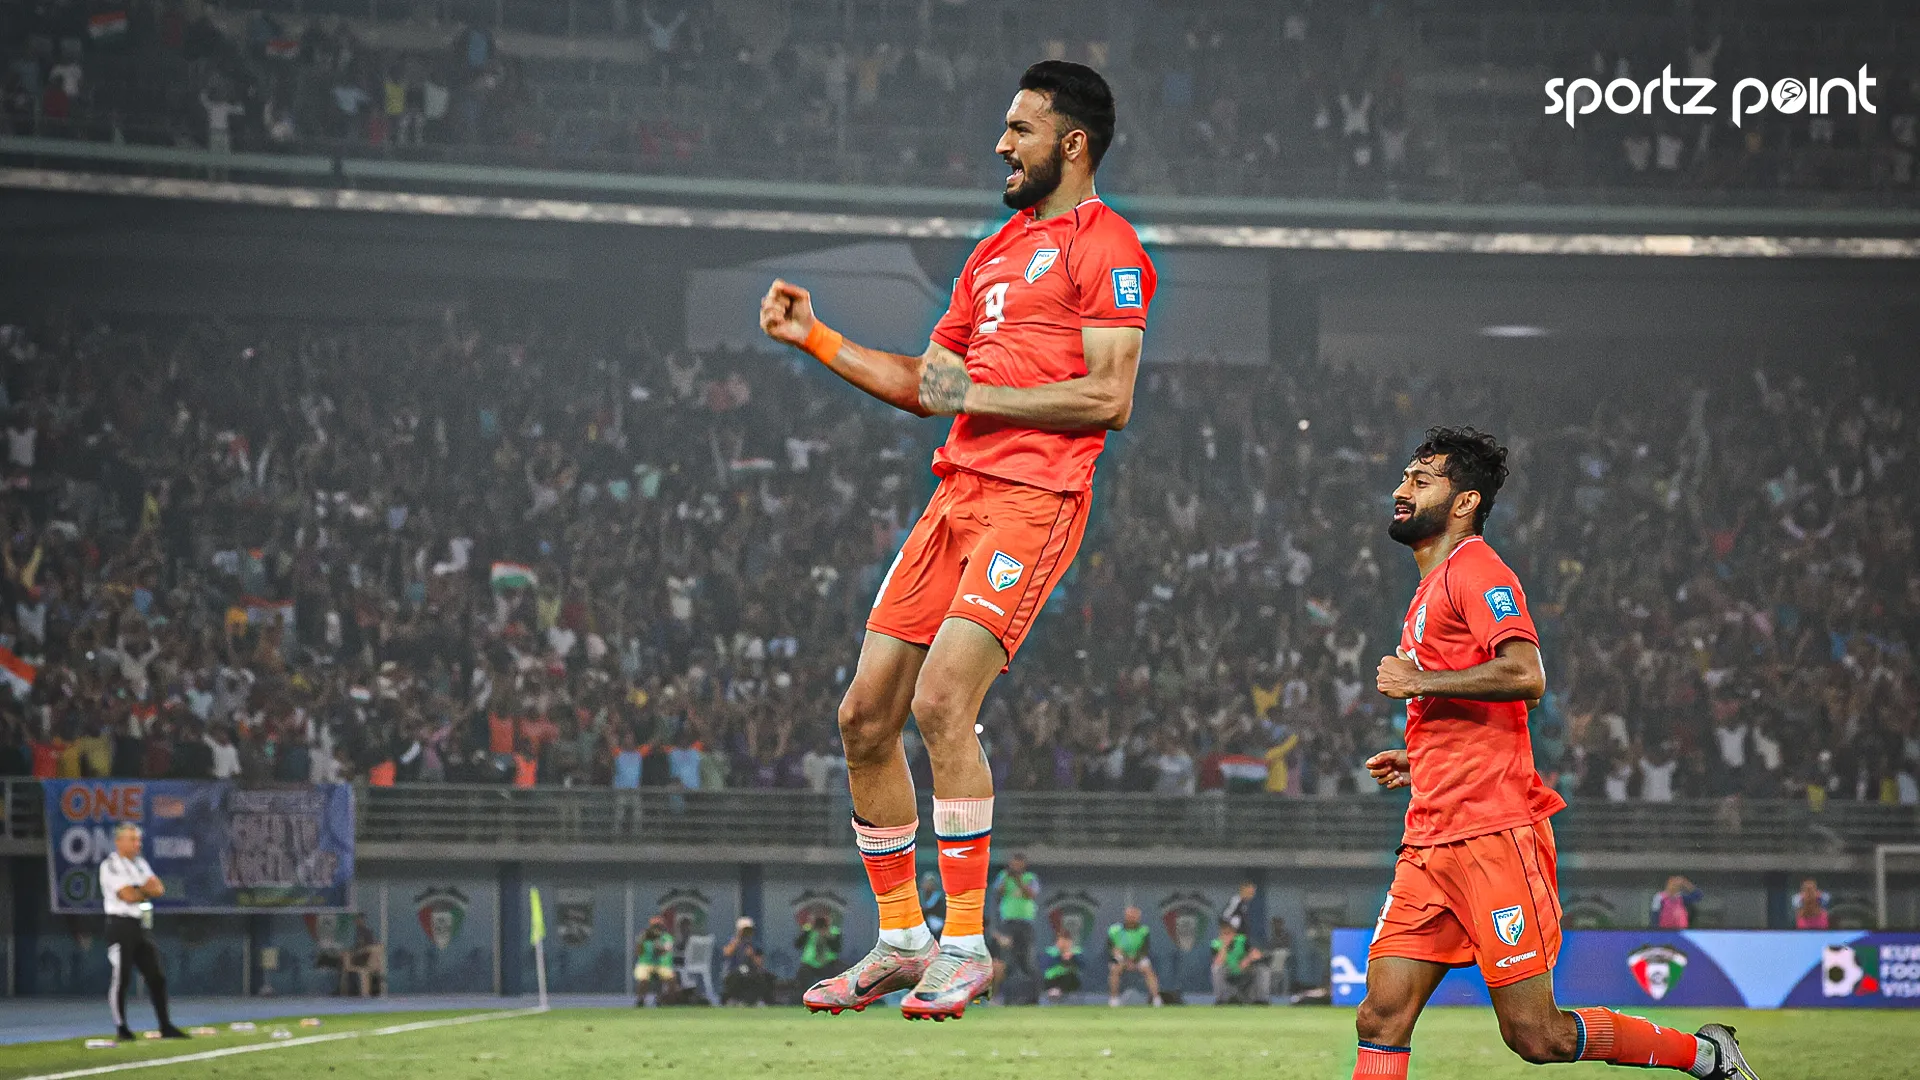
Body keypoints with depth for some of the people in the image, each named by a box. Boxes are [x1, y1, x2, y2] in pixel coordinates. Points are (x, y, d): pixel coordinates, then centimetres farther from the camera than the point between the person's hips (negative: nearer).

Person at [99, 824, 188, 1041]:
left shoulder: (140, 863, 16)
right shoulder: (110, 866, -9)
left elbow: (159, 889, 5)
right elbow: (128, 896, -18)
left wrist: (138, 890, -12)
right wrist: (147, 890, 0)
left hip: (141, 925, 8)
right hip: (121, 924, -8)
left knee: (156, 976, 6)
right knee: (121, 977, -6)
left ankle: (165, 1026, 11)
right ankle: (121, 1028, 0)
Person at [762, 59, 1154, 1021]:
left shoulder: (1103, 246, -4)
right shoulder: (996, 252, 23)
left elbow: (1109, 398, -14)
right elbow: (925, 383, 27)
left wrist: (980, 395, -11)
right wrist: (814, 337, 22)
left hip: (1033, 500, -9)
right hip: (958, 493, 9)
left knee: (941, 700, -22)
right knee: (866, 716, 5)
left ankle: (965, 944, -15)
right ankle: (900, 941, 16)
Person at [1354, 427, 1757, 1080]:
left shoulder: (1474, 571, -6)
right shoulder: (1432, 589, 25)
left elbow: (1525, 676, -23)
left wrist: (1417, 679, -14)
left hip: (1492, 834, -9)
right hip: (1430, 844, 9)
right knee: (1381, 1019, -3)